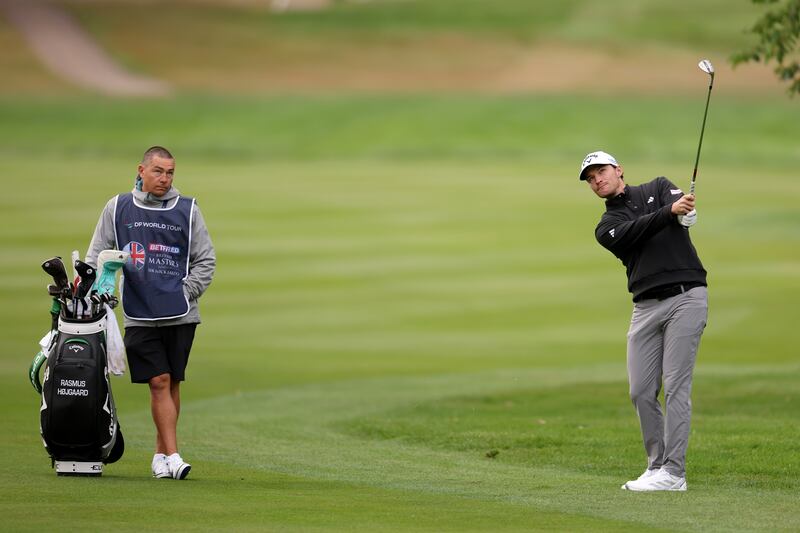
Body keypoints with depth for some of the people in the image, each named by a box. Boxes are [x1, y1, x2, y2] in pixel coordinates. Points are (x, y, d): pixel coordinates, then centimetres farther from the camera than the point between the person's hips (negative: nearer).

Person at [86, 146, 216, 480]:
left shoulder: (187, 210, 7)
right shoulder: (118, 208, 7)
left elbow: (206, 260, 11)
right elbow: (97, 255, 13)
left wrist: (186, 292, 1)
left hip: (180, 314, 1)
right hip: (139, 315, -1)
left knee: (172, 383, 5)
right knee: (159, 383, -8)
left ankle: (161, 454, 16)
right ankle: (172, 456, -10)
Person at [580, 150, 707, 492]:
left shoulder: (657, 189, 12)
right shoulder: (607, 226, 14)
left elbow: (682, 207, -10)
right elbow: (634, 233, -8)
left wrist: (684, 212, -35)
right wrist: (670, 212, -25)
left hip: (685, 296, -4)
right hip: (647, 307, 4)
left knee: (676, 386, -10)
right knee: (641, 391, 1)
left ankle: (673, 473, -12)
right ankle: (657, 465, 14)